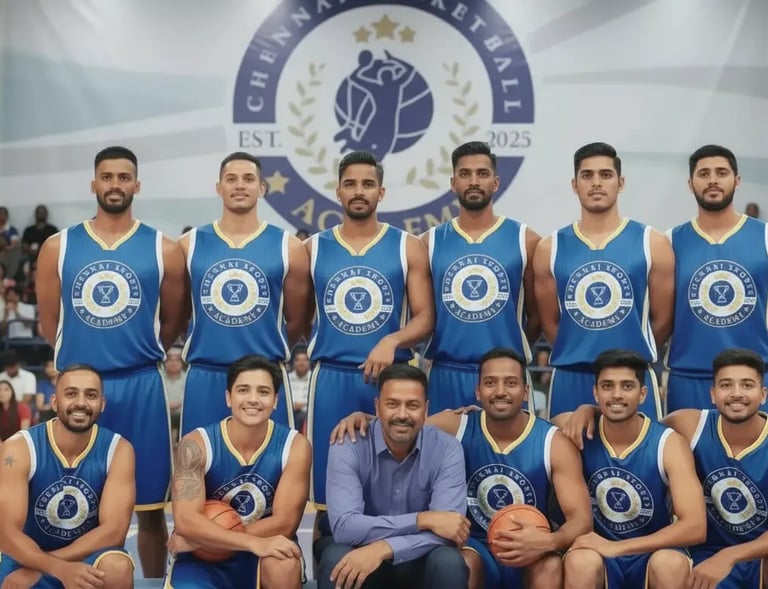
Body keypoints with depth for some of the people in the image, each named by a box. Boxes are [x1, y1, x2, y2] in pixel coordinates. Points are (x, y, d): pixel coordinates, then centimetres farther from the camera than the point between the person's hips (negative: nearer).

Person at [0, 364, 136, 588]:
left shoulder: (118, 449, -11)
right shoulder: (19, 448, -15)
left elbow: (113, 531, -17)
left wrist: (42, 564, -22)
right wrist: (59, 569, -38)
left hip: (89, 556, 2)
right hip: (29, 559, -1)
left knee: (118, 568, -32)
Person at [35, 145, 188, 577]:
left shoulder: (163, 250, 2)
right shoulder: (58, 247, 5)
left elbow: (173, 322, 7)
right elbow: (49, 322, 9)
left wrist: (137, 358, 8)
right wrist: (87, 359, 9)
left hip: (141, 386, -1)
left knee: (150, 505, 6)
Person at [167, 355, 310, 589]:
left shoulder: (295, 446, -11)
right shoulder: (197, 444, -12)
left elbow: (284, 523, -15)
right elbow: (186, 521, -22)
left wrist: (204, 538, -19)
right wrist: (254, 542, -35)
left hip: (266, 557, 0)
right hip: (205, 559, 0)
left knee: (284, 562, -34)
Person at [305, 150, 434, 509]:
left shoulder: (408, 248, 4)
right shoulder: (313, 248, 8)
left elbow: (425, 318, 0)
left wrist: (392, 341, -19)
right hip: (331, 378, 1)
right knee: (328, 480, 4)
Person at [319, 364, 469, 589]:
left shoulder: (447, 449, -13)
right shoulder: (347, 447, -15)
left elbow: (446, 531, -23)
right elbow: (343, 526, -27)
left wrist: (383, 548, -37)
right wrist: (423, 519, -30)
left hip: (419, 561, 1)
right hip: (360, 556, -1)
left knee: (449, 563, -31)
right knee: (335, 559, -32)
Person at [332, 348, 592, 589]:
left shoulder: (554, 444, -11)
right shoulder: (456, 426, -7)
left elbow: (581, 518, -15)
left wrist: (549, 542, -38)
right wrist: (362, 418, -18)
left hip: (529, 555, 0)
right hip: (474, 546, 0)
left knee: (551, 566, -33)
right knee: (464, 563, -34)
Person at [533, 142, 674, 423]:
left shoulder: (652, 244, 1)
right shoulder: (550, 249, 5)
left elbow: (662, 321, 6)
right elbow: (550, 323, 10)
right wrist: (580, 356, 9)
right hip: (569, 380, 1)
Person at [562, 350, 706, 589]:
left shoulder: (668, 443, -12)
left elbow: (695, 527, -21)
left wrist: (616, 547, -27)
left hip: (651, 554, 0)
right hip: (597, 552, 1)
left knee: (671, 563, -35)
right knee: (581, 561, -34)